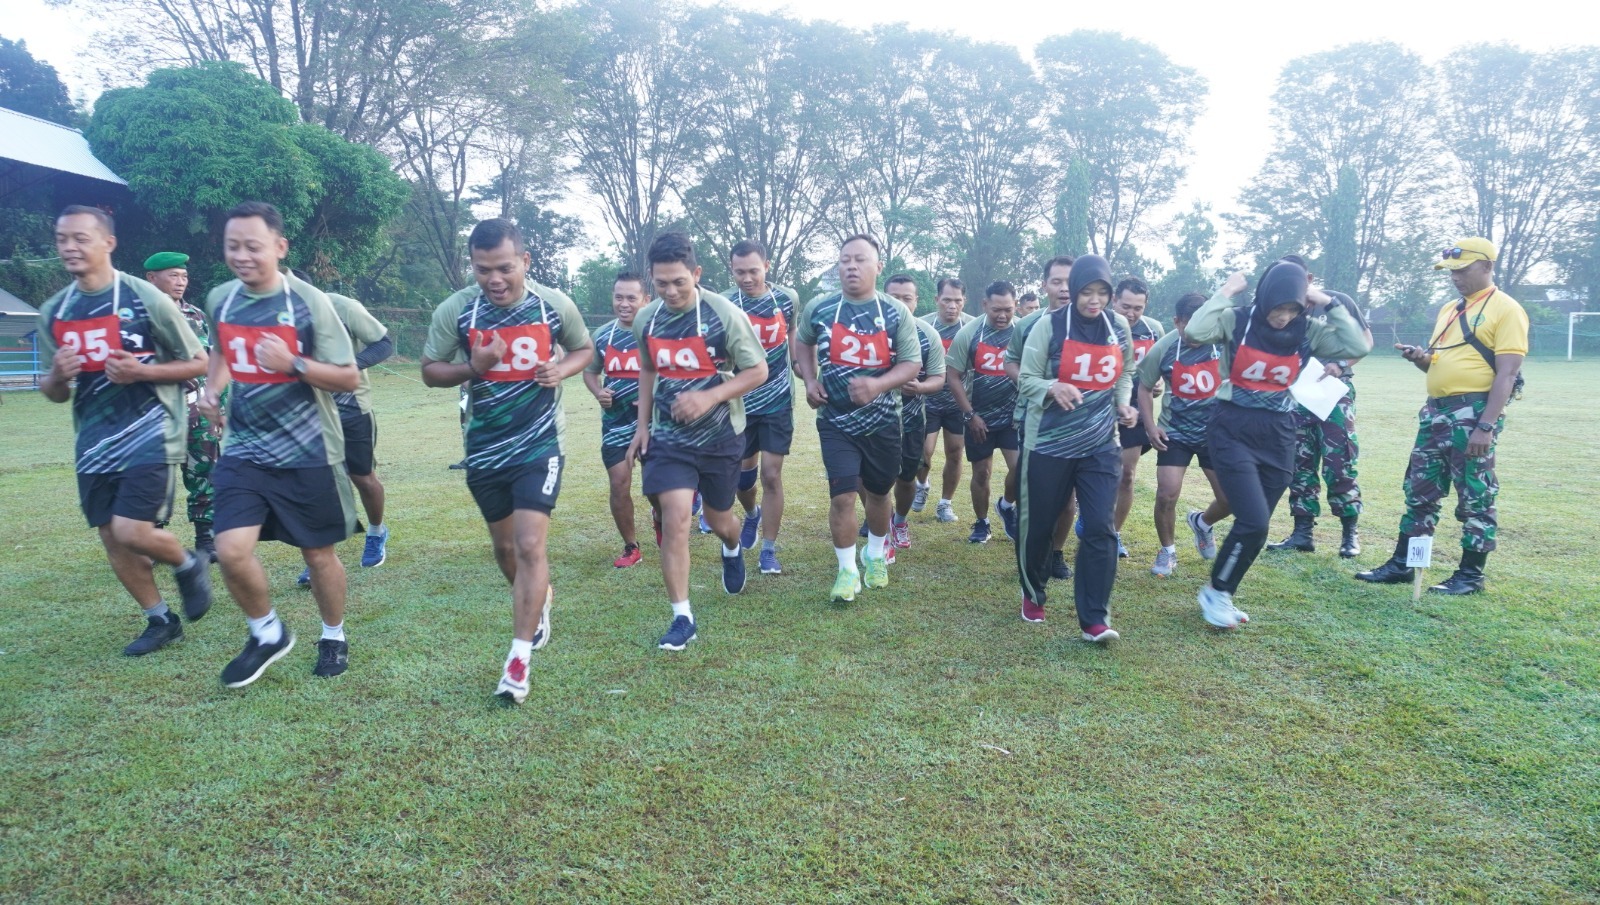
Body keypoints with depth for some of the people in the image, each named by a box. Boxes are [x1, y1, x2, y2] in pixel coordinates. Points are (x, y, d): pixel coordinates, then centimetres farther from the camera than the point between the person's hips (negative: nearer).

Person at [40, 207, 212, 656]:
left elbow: (199, 362, -3)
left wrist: (142, 371, -18)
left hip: (150, 433, -6)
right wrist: (57, 376, -9)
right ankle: (161, 620, 26)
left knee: (132, 531, -16)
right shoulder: (53, 312, 7)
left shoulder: (146, 299, -9)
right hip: (94, 441, 6)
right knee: (112, 539, 9)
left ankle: (188, 565, 17)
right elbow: (54, 393, 14)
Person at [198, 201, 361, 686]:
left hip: (308, 453, -3)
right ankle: (267, 634, 18)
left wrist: (293, 364, -25)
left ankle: (334, 635, 32)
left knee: (318, 553, 8)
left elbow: (349, 378, -11)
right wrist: (211, 387, 5)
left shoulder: (309, 302, -12)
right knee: (231, 550, -9)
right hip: (244, 450, 4)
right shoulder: (219, 299, 3)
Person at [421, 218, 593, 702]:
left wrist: (560, 370, -15)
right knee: (505, 545, 16)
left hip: (540, 444, -2)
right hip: (485, 448, 3)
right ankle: (540, 599, 47)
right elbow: (430, 370, 0)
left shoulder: (555, 305, -9)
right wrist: (472, 367, -21)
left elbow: (584, 348, 8)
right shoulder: (454, 310, -9)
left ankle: (519, 659, -5)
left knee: (531, 544, -13)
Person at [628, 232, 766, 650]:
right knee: (675, 520, -10)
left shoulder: (724, 314, -16)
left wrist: (709, 397, -25)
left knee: (718, 519, 15)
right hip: (668, 438, 2)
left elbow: (757, 371, -12)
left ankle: (733, 550, 54)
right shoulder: (646, 319, -2)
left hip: (720, 437, -2)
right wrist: (642, 423, 8)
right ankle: (682, 618, -1)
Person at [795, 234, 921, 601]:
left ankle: (875, 556, 41)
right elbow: (802, 342, 14)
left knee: (878, 492, 17)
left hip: (882, 422, 1)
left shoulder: (895, 313, -8)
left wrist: (877, 385, -25)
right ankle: (847, 570, 9)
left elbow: (912, 363, -7)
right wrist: (809, 381, -2)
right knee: (843, 495, -8)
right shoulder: (819, 308, -4)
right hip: (836, 421, -1)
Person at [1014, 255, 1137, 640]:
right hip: (1049, 443, -2)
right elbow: (1026, 380, -5)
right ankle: (1033, 594, 34)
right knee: (1038, 524, 8)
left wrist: (1123, 404, -1)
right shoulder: (1049, 325, -8)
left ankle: (1094, 620, -1)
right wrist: (1053, 388, -26)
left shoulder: (1120, 327, 3)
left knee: (1100, 529, -7)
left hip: (1101, 446, 2)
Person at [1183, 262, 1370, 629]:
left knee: (1254, 527, 9)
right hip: (1233, 430, -5)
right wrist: (1226, 292, -18)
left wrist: (1329, 304, -9)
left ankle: (1221, 595, 27)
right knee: (1254, 523, -14)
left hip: (1277, 435, 5)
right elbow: (1194, 332, -27)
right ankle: (1215, 591, 8)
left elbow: (1358, 347, -9)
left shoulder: (1308, 330, 1)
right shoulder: (1237, 321, -9)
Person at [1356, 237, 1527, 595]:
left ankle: (1470, 575, 10)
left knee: (1475, 497, 1)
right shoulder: (1448, 310, 17)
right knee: (1419, 491, 11)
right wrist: (1420, 358, 1)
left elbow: (1507, 374, -14)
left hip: (1474, 412, -8)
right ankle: (1401, 564, 18)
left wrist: (1487, 426, -21)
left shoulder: (1505, 309, -7)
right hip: (1436, 410, 8)